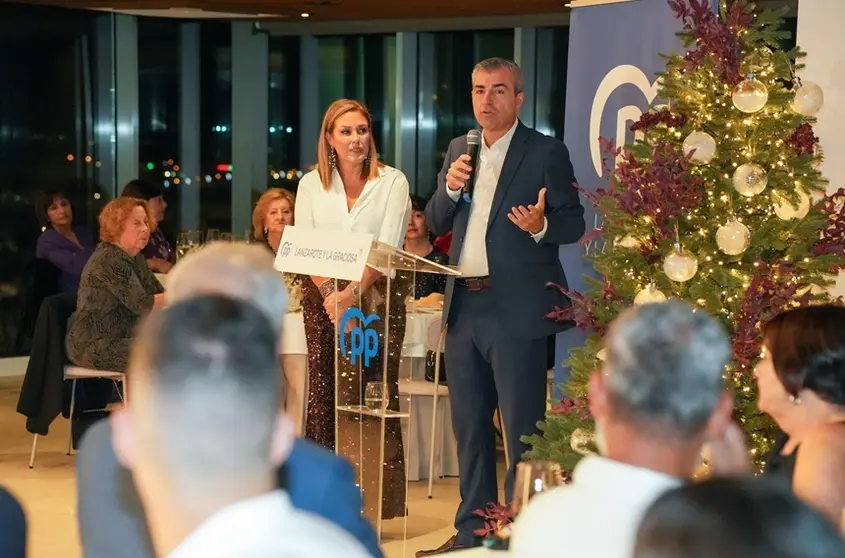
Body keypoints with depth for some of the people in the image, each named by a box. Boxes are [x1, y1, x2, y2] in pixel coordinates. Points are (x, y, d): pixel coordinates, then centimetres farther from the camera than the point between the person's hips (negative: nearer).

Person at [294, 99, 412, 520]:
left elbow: (388, 248, -7)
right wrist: (330, 293, -13)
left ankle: (371, 501, -4)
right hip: (323, 296, 2)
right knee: (323, 394, 0)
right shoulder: (311, 184, 8)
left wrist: (354, 293, -19)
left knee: (372, 396, -7)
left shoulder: (392, 182, 0)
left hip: (376, 296, -2)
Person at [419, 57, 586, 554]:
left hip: (516, 308, -6)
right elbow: (435, 224, 13)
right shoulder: (459, 149, 14)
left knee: (522, 430, -3)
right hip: (464, 307, 7)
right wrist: (450, 187, -6)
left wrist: (541, 226, -26)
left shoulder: (547, 153, -4)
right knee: (470, 427, 14)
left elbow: (574, 224, -5)